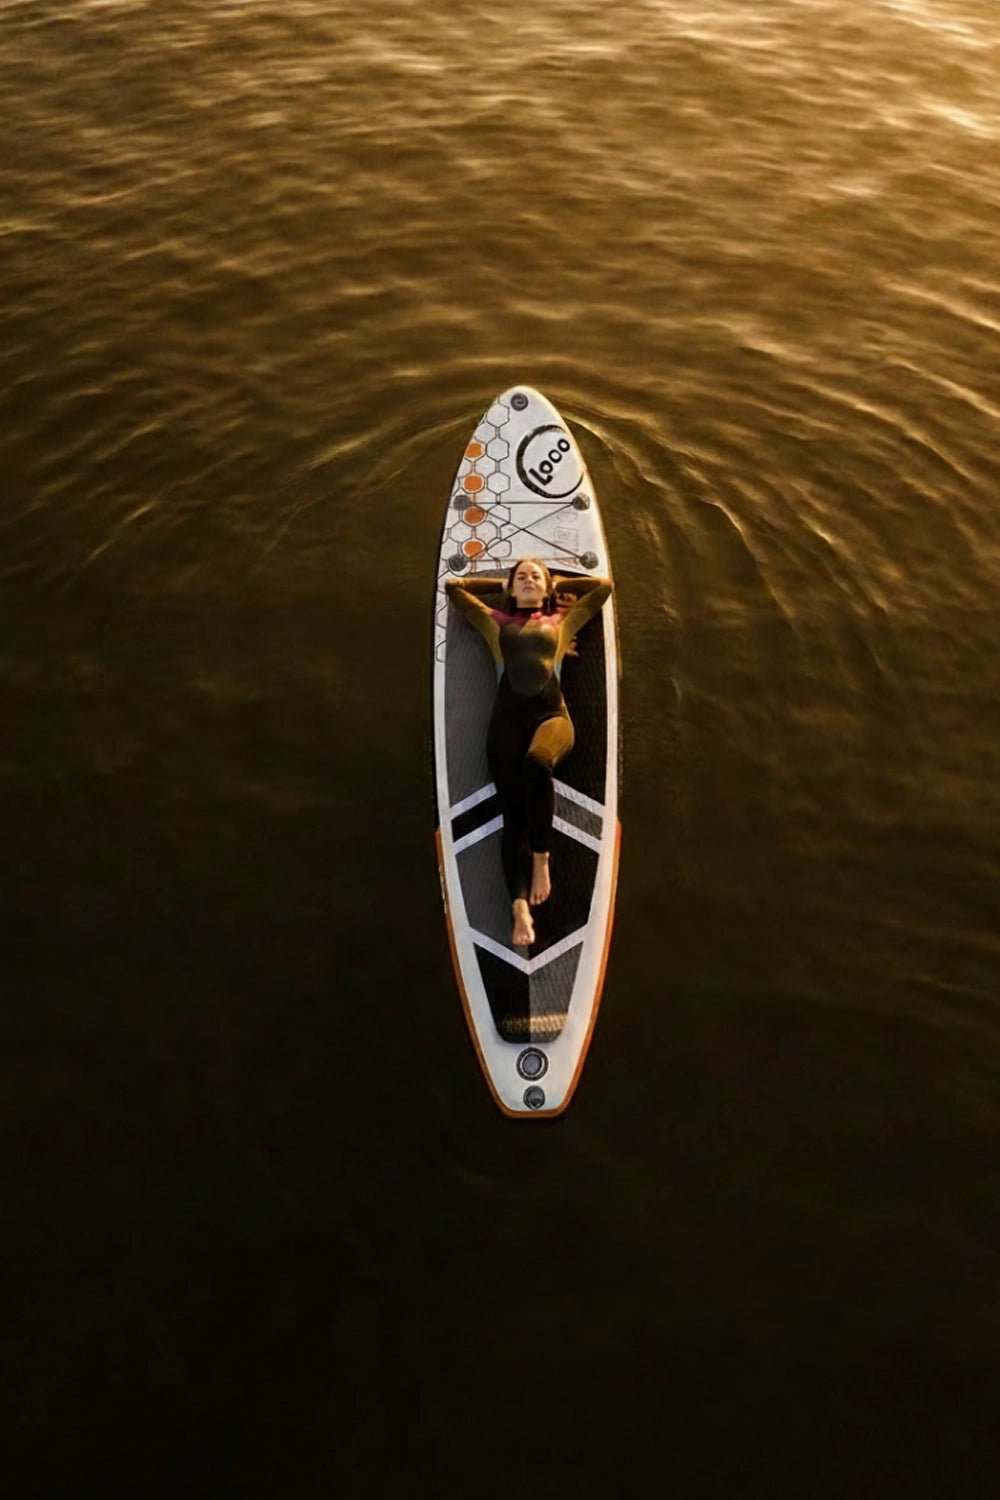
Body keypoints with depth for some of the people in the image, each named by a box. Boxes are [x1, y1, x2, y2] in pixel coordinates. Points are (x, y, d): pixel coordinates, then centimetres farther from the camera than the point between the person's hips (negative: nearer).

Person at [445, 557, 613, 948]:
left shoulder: (562, 621, 23)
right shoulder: (496, 622, 24)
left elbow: (604, 586, 25)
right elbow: (453, 586, 28)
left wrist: (560, 583, 33)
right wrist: (500, 584, 33)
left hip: (552, 713, -1)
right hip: (508, 715, 1)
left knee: (537, 762, -37)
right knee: (512, 812, -13)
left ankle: (541, 858, -20)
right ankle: (520, 905, -24)